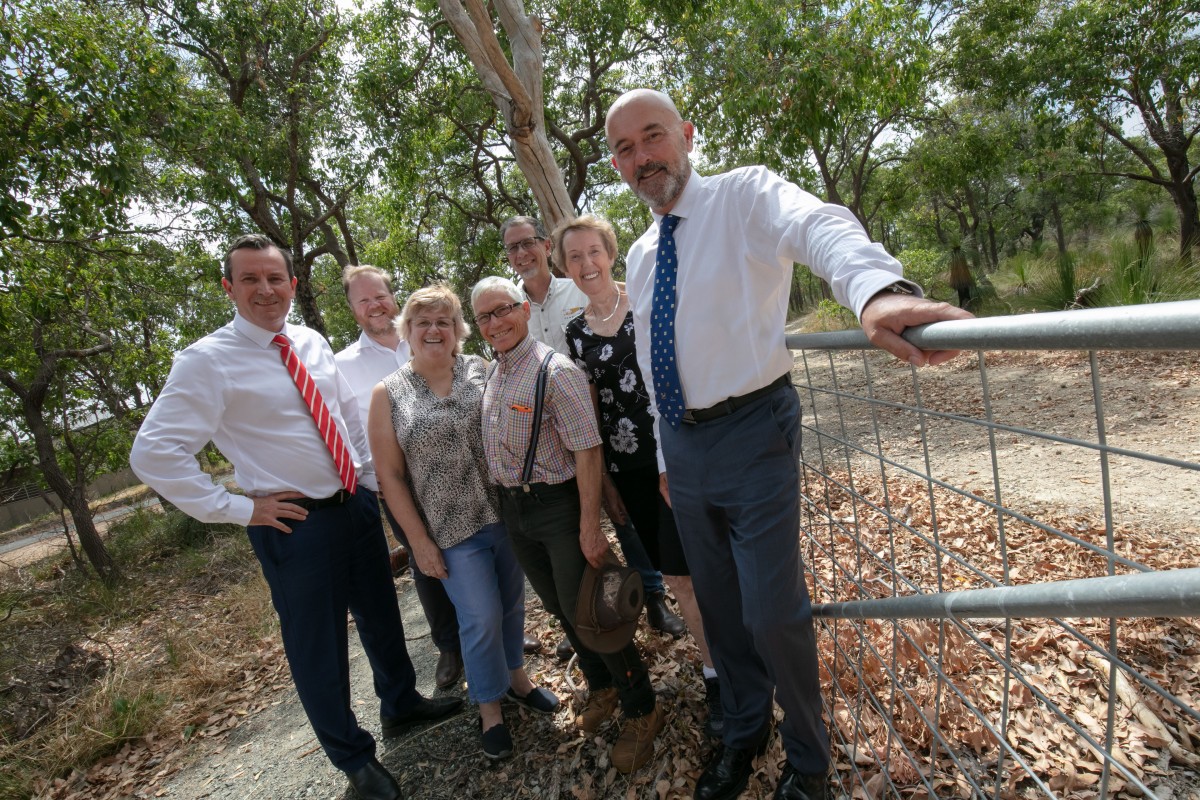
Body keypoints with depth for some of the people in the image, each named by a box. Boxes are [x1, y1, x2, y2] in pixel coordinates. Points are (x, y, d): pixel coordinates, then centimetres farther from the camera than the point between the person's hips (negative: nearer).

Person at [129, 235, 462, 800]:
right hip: (295, 522, -6)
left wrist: (371, 479, 8)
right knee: (317, 646, 11)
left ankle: (401, 705, 48)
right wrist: (239, 509, -16)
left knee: (381, 616, 22)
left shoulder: (311, 343, 4)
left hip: (358, 504, 6)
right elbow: (152, 453, -18)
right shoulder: (208, 361, -14)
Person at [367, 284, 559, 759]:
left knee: (512, 602, 17)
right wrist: (419, 540, -5)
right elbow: (390, 475, -3)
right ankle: (489, 707, 30)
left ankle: (515, 676, 44)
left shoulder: (481, 370, -1)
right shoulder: (388, 394, -4)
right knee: (481, 618, 3)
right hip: (452, 530, -2)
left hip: (506, 511, 3)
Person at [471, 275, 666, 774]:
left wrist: (589, 528, -24)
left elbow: (587, 452, -23)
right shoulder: (493, 374, 6)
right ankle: (601, 688, 44)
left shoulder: (556, 371, -19)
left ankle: (641, 710, 25)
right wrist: (504, 499, 16)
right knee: (559, 608, 20)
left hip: (557, 505, -7)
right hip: (512, 508, 8)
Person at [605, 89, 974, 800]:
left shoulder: (746, 195, -7)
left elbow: (819, 226, -30)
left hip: (751, 433, -6)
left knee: (772, 612, -1)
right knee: (719, 606, 19)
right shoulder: (641, 255, 12)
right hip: (681, 444, 6)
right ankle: (744, 734, 45)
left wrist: (876, 286, -53)